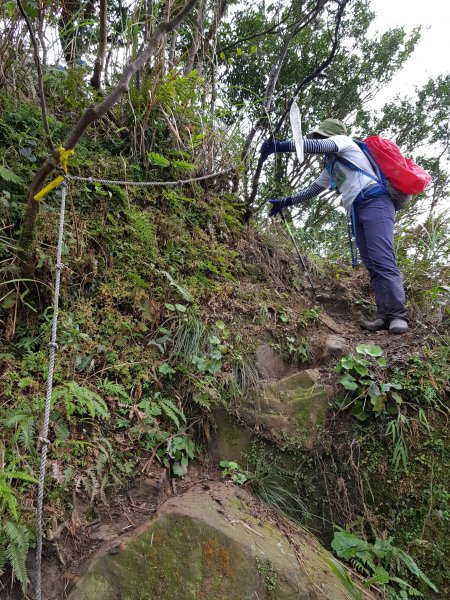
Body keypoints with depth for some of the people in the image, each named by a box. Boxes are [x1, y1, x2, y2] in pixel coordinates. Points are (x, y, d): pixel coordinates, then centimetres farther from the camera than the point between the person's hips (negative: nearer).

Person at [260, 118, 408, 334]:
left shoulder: (343, 140, 7)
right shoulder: (330, 167, 30)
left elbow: (315, 146, -11)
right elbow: (311, 191, 37)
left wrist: (278, 145, -14)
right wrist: (285, 202, 33)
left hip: (375, 203, -9)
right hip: (359, 212, 9)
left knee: (382, 260, -19)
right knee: (372, 265, -1)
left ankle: (398, 315, -21)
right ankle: (385, 315, -5)